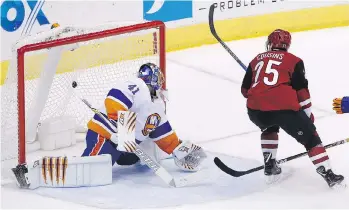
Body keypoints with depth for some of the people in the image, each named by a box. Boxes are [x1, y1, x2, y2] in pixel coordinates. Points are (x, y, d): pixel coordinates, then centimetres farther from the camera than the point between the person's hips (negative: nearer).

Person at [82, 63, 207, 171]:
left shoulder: (157, 105, 16)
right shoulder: (137, 87, -15)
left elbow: (163, 132, 20)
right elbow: (114, 98, -30)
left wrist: (180, 150, 14)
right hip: (102, 132, -11)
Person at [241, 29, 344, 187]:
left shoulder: (256, 60, 22)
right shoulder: (293, 61, 12)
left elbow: (245, 90, 23)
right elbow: (301, 91, 6)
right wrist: (308, 114, 17)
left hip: (255, 111, 4)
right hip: (284, 108, -4)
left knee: (269, 128, 37)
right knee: (310, 138, 12)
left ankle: (269, 165, 33)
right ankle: (328, 175, 5)